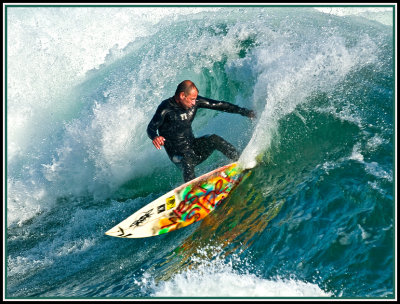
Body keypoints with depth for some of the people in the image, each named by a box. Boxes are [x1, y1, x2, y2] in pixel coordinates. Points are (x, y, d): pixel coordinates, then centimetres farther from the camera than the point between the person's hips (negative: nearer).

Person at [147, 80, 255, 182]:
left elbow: (218, 105, 0)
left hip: (193, 146, 5)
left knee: (213, 139, -20)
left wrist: (243, 111, -1)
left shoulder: (195, 101, -4)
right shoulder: (166, 108, -17)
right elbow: (151, 128, -17)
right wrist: (155, 137, -41)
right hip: (178, 154, -4)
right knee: (188, 163, -35)